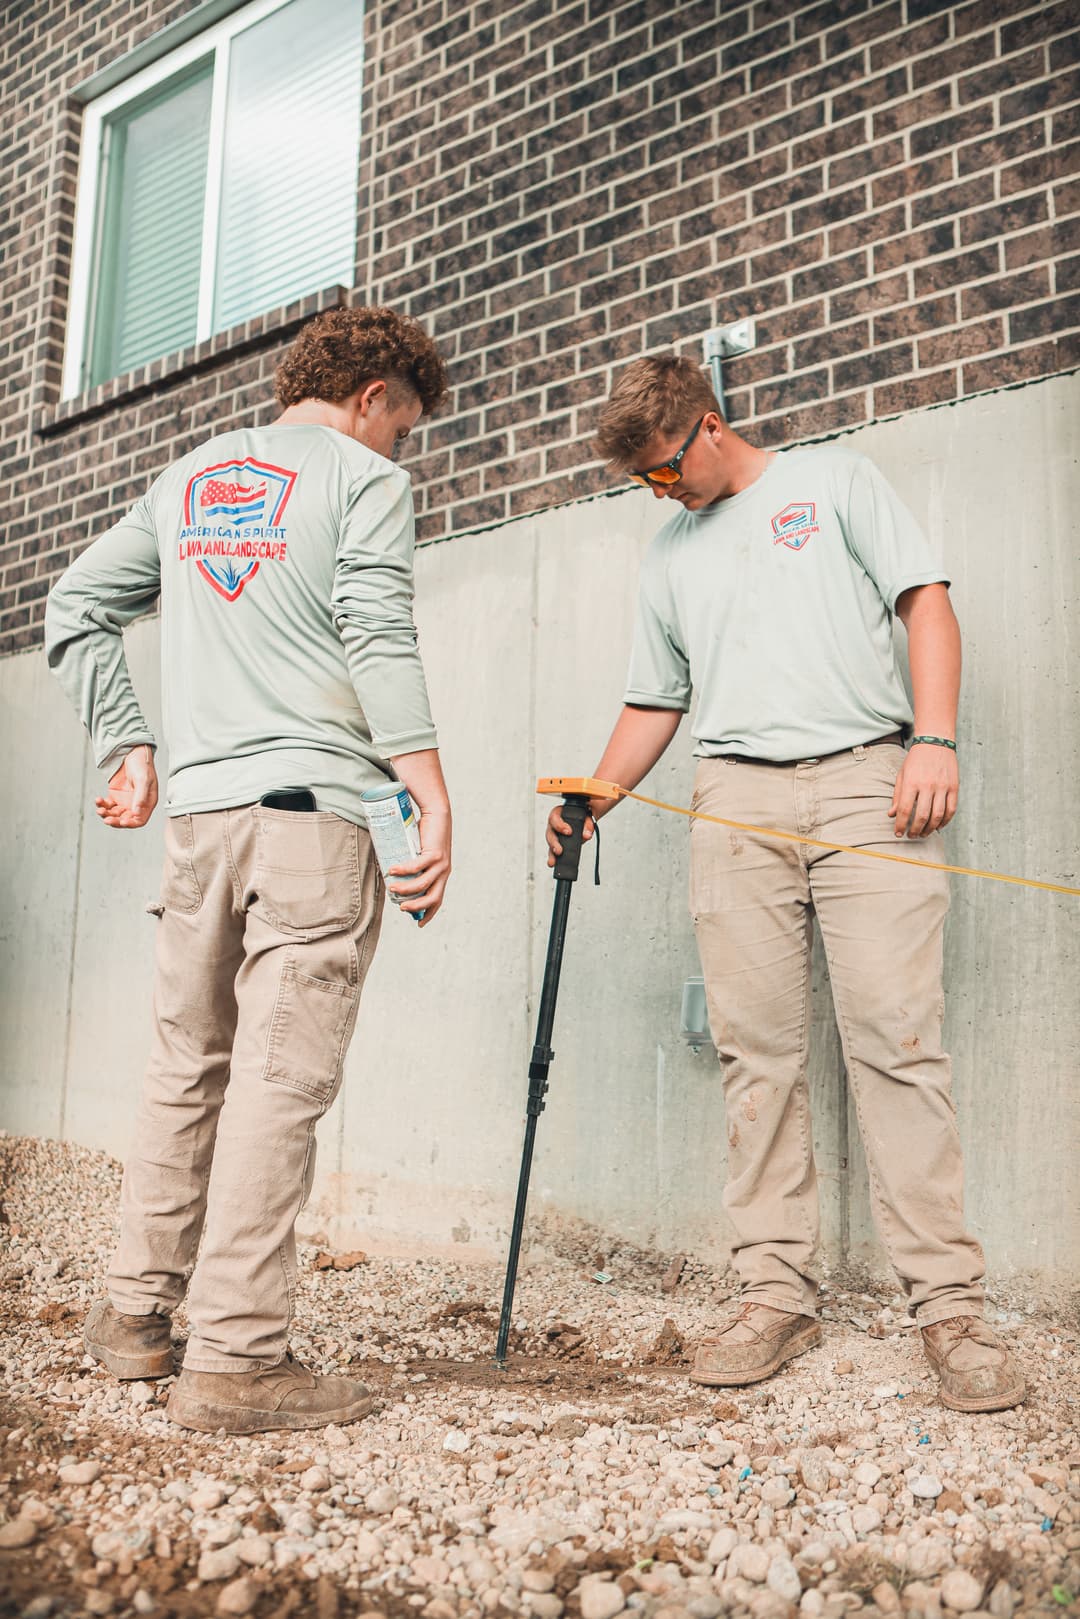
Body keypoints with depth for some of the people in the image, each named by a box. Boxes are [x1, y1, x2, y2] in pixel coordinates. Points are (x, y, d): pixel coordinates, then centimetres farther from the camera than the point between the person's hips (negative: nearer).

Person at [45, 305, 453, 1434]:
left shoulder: (189, 476, 22)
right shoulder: (363, 476, 3)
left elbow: (75, 604, 21)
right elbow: (378, 642, -11)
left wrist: (126, 748, 20)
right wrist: (431, 799, -15)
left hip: (196, 806, 6)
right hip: (313, 805, -6)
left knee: (187, 1068, 15)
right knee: (281, 1077, -6)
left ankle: (135, 1311, 23)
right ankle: (236, 1357, -3)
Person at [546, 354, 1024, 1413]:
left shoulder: (832, 479, 14)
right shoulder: (668, 554, 25)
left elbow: (926, 602, 6)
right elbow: (654, 701, 25)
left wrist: (933, 740, -8)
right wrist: (593, 796, 9)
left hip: (866, 779, -3)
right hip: (737, 799, 3)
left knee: (897, 1039, -9)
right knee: (757, 1051, -3)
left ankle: (947, 1301, -4)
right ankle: (776, 1292, 5)